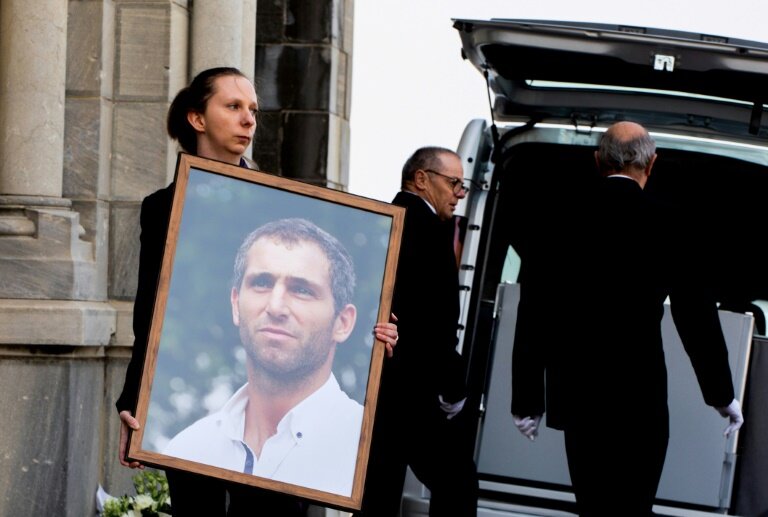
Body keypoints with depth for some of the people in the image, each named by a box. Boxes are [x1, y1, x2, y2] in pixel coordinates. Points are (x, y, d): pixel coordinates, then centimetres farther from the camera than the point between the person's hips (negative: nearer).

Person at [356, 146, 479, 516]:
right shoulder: (430, 227, -11)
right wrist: (453, 388, -12)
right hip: (418, 389, -8)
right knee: (456, 485, 0)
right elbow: (436, 319, -19)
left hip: (371, 386, 8)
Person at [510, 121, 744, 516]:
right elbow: (696, 317, -3)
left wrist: (527, 401, 11)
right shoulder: (669, 226, -6)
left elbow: (531, 321, 4)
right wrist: (722, 396, 7)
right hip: (638, 398, -3)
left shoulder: (559, 220, 3)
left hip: (575, 396, 3)